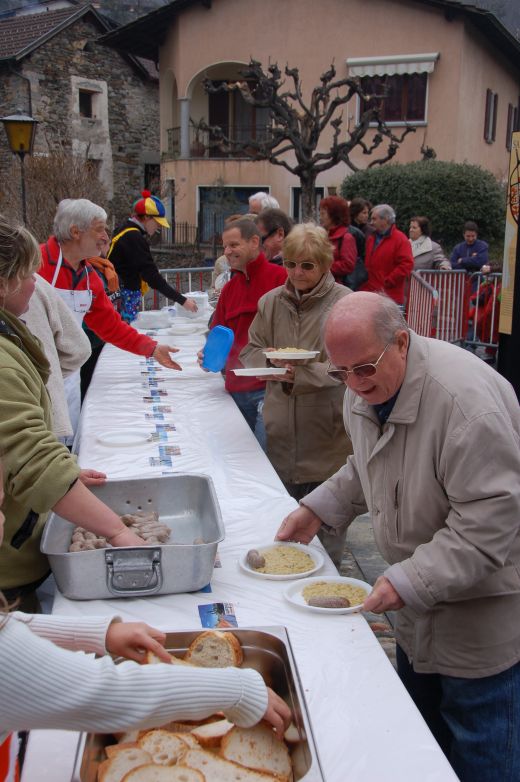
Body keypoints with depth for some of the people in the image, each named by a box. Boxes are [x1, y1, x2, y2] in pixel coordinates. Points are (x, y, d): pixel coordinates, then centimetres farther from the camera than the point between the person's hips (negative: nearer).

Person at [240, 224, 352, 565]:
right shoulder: (271, 301, 6)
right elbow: (250, 351, 12)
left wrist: (300, 376, -22)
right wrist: (270, 359, -10)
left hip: (327, 432, -5)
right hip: (281, 431, 5)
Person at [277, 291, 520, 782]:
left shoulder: (465, 398, -32)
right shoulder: (365, 389, -3)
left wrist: (410, 581, -33)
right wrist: (318, 508, 2)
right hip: (418, 597, 8)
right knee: (420, 727, 23)